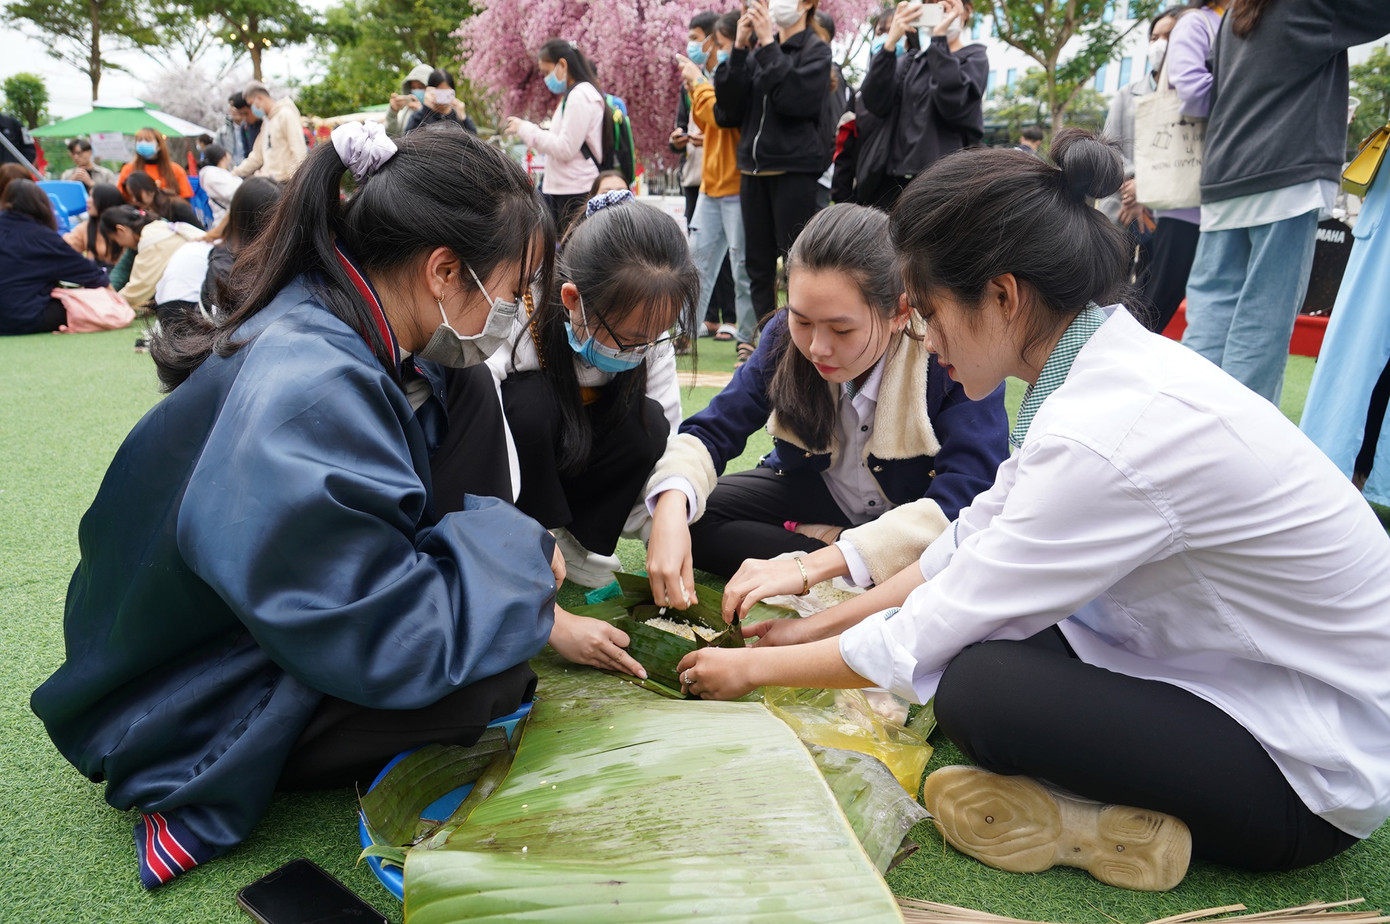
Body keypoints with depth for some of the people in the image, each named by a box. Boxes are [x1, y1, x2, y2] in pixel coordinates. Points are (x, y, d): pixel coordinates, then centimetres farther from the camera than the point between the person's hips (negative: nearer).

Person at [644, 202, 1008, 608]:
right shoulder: (785, 336, -17)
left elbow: (962, 499, -37)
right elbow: (712, 430, -12)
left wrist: (810, 566, -45)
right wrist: (672, 505, -36)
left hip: (919, 515, -3)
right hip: (816, 494, 4)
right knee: (688, 521, -18)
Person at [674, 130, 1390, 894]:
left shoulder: (1111, 433, -32)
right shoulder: (1105, 367, -4)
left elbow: (921, 644, -23)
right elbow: (972, 544, 6)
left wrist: (753, 668, -7)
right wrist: (823, 625, 8)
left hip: (1316, 776, -8)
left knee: (973, 686, -26)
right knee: (978, 610, 3)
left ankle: (1131, 827, -2)